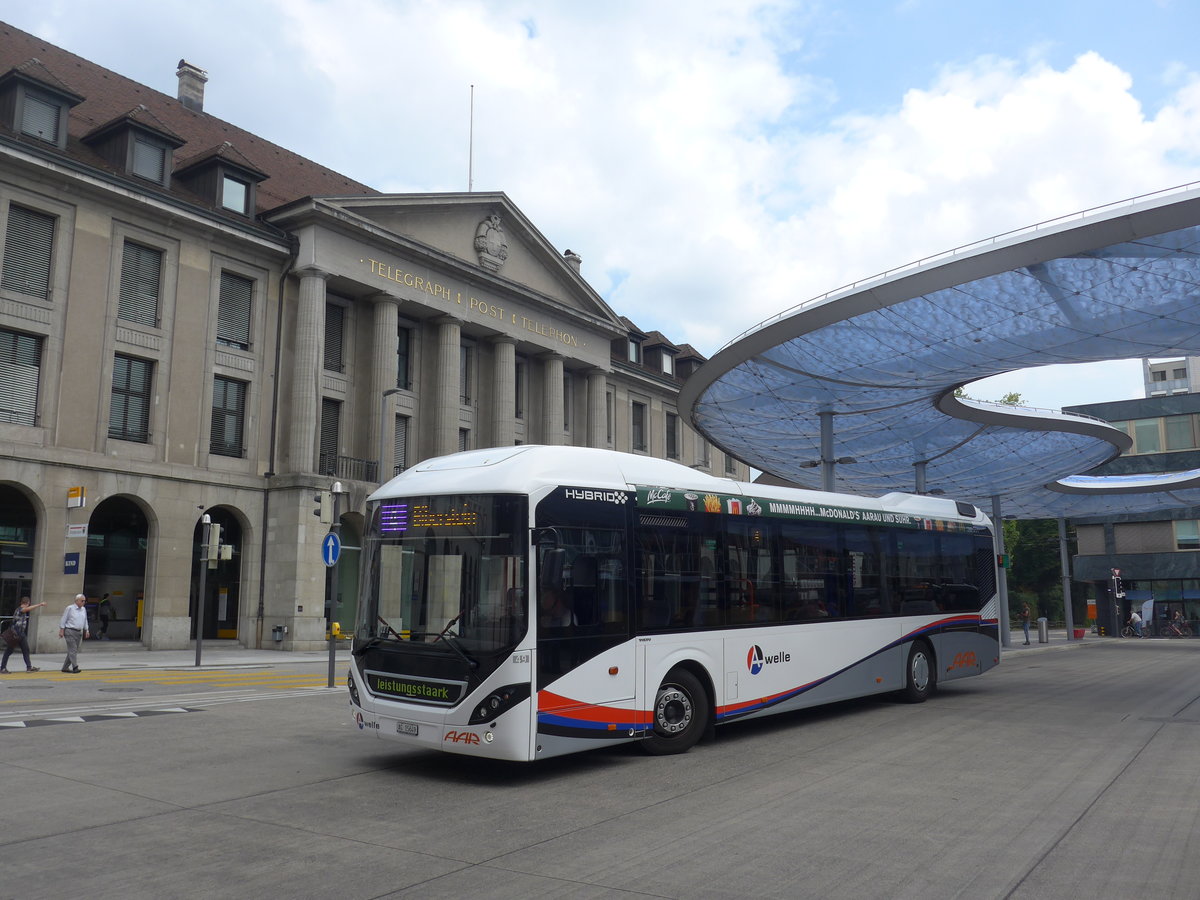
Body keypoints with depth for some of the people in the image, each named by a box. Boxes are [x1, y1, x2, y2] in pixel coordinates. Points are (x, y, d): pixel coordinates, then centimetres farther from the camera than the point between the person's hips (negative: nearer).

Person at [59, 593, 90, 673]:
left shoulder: (84, 609, 13)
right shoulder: (70, 608, -5)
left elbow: (85, 621, 21)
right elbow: (63, 620, -4)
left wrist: (87, 630, 16)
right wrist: (61, 630, -8)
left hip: (79, 632, 7)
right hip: (70, 631, -7)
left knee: (74, 651, 7)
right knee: (72, 650, -11)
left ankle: (65, 667, 16)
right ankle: (75, 667, -15)